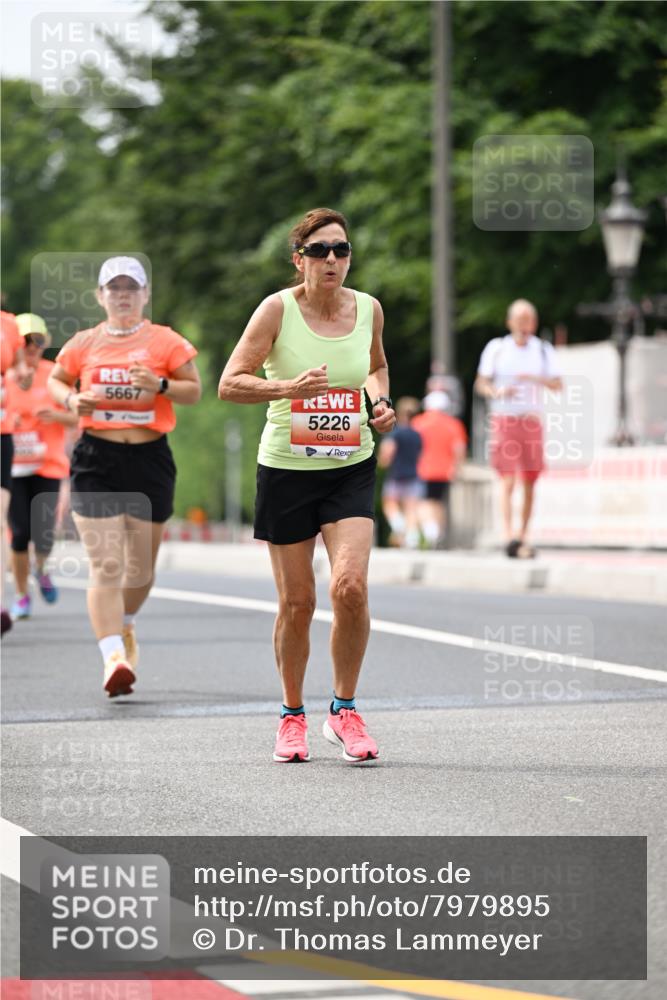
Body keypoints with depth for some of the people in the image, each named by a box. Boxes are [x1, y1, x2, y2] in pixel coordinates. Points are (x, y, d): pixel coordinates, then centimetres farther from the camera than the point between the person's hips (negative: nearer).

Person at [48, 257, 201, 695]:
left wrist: (160, 384, -15)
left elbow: (194, 390, 4)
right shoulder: (84, 343, 6)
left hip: (150, 457, 1)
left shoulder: (166, 341, 2)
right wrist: (70, 399, -2)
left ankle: (124, 626, 41)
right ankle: (114, 656, -18)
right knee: (106, 565, -12)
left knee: (141, 564, 11)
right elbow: (55, 380, 20)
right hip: (96, 461, -1)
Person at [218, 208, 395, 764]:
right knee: (297, 603, 3)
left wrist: (381, 402, 1)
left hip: (351, 470, 2)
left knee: (351, 585, -17)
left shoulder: (368, 309, 1)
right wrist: (289, 388, -26)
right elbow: (229, 384, -11)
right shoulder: (278, 309, -9)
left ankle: (345, 711, 0)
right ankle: (293, 716, 23)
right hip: (286, 470, -2)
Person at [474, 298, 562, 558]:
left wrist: (538, 379, -19)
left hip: (532, 420, 2)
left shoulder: (543, 350, 9)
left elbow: (558, 385, 1)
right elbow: (481, 383, 6)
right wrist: (497, 392, -15)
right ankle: (509, 535, -23)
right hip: (503, 419, -2)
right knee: (507, 480, -14)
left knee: (529, 484, 5)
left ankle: (523, 538, 16)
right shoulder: (496, 348, 6)